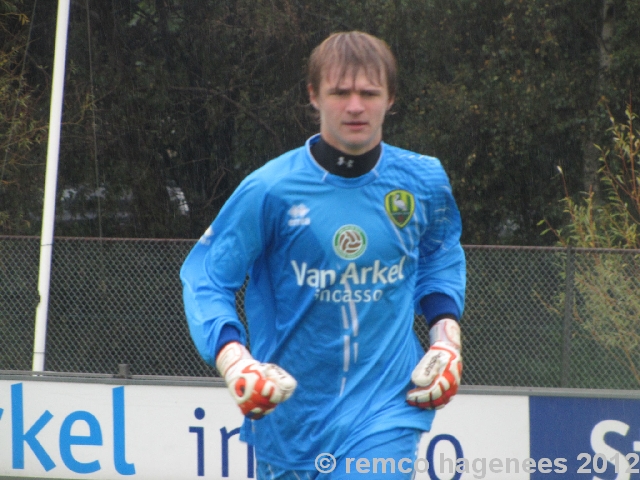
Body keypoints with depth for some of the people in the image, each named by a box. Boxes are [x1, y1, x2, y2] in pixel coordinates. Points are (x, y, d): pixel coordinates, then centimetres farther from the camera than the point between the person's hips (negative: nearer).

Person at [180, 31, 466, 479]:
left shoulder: (423, 182, -2)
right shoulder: (271, 189, -13)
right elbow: (204, 278, -7)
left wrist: (446, 332, 5)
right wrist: (232, 357, -23)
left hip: (384, 408, 0)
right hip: (291, 409, 0)